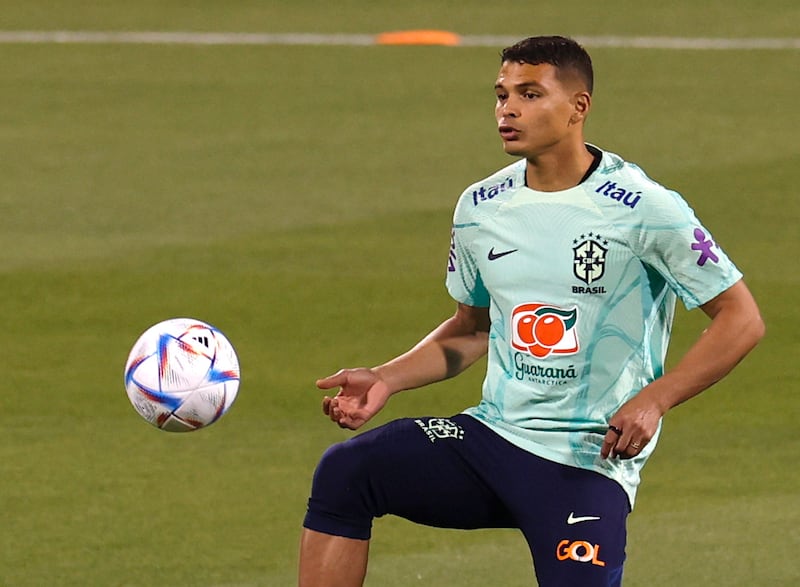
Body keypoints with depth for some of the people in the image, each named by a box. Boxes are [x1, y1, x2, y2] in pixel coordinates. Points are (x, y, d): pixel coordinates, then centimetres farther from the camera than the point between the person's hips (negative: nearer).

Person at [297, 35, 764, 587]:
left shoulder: (643, 208, -10)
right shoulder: (481, 207, 8)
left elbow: (742, 318, -8)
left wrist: (652, 400, -19)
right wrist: (385, 380, 8)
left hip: (589, 465, -5)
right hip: (491, 435, 5)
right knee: (343, 472, -14)